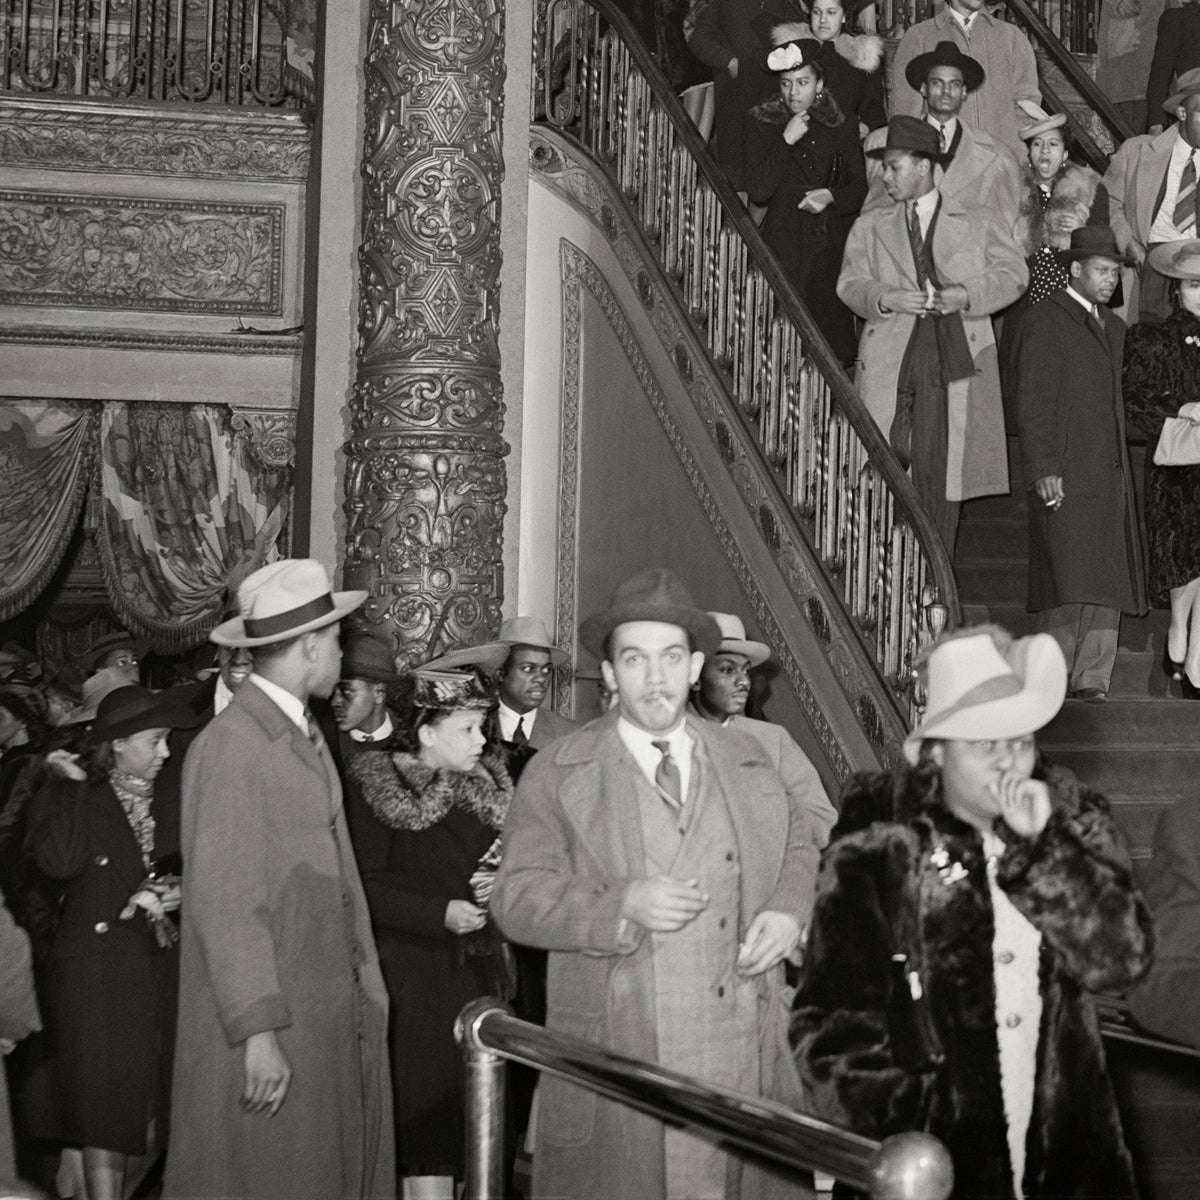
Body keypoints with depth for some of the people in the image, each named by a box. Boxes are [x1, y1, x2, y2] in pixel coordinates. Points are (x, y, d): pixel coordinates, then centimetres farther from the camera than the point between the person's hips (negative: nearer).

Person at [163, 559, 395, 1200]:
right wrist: (259, 1033, -20)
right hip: (269, 1028, -9)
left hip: (336, 1019, 9)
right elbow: (224, 903, -19)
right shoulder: (230, 745, -16)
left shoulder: (307, 736, 13)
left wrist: (366, 978, 8)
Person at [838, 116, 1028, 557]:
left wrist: (965, 295, -8)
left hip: (954, 358, -1)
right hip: (887, 359, 1)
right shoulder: (869, 227, 21)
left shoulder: (981, 222, 16)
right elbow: (851, 283, 11)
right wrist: (886, 298, -9)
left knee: (940, 470, -5)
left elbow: (1012, 273, 8)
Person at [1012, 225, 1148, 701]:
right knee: (1068, 578, -9)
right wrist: (1042, 468, -16)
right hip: (1065, 474, -7)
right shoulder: (1047, 320, -2)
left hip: (1110, 475, 7)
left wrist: (1122, 470, 14)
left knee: (1109, 581, 2)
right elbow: (1033, 402, -9)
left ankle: (1092, 678, 5)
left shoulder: (1113, 327, 21)